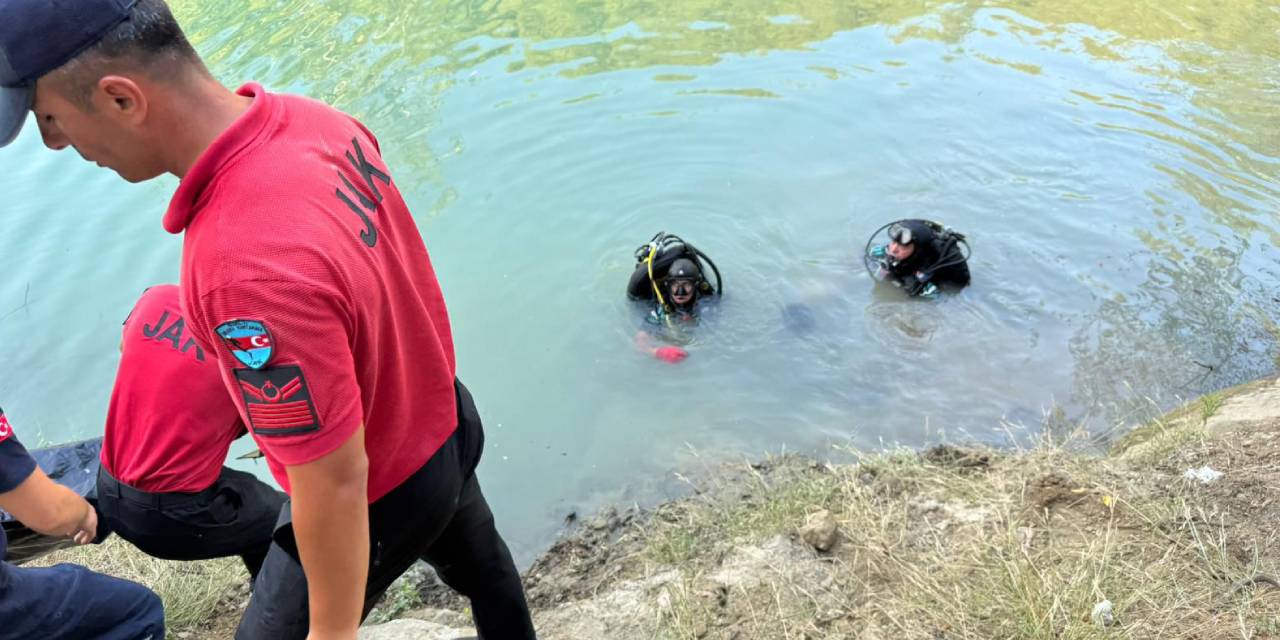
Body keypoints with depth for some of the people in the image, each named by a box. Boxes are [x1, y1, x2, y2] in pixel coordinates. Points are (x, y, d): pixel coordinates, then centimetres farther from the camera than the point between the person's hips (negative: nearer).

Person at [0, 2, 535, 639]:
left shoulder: (244, 270, -42)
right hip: (450, 420, 7)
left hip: (380, 498, -7)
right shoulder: (318, 119, -16)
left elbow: (336, 481, -32)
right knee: (479, 564, 33)